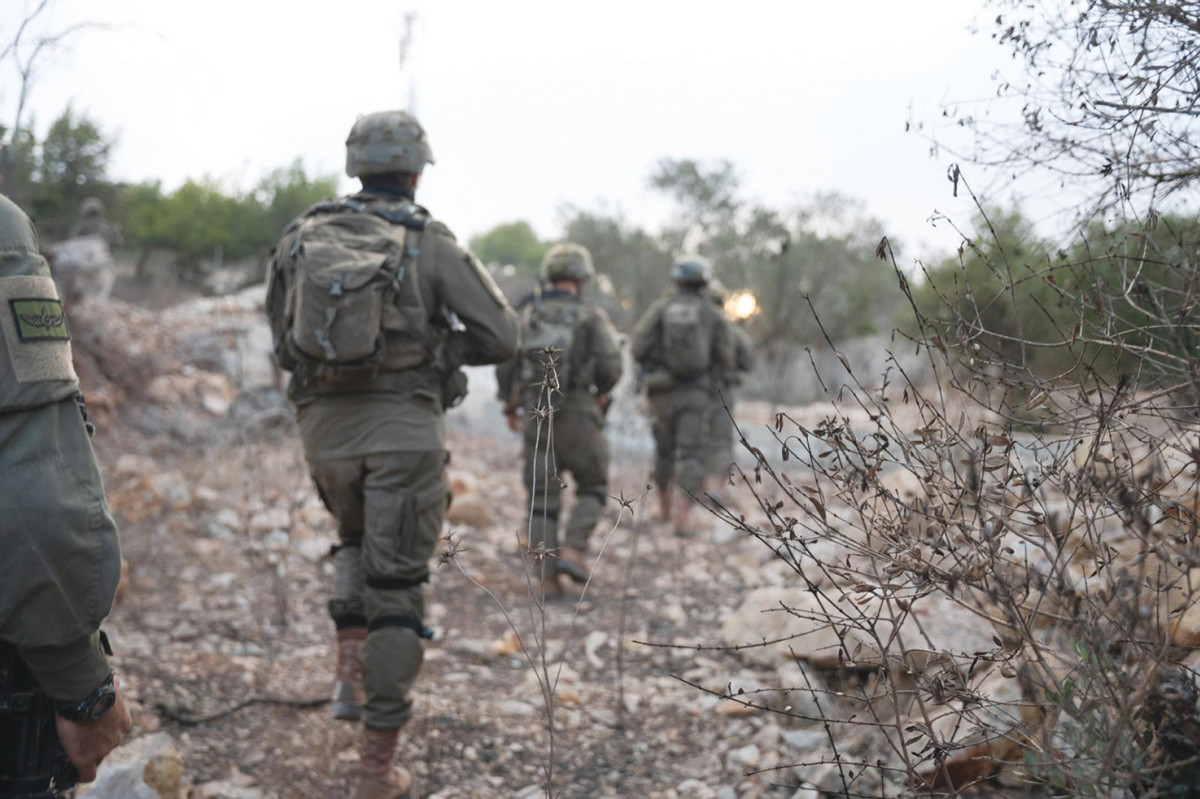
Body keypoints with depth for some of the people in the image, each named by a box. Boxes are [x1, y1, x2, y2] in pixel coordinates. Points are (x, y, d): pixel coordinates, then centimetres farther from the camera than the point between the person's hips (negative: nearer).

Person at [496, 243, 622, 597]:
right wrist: (601, 391, 11)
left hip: (536, 418, 3)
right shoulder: (591, 316, -3)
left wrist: (510, 407, 19)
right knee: (592, 487, 15)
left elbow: (505, 365, 5)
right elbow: (610, 366, -11)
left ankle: (549, 577, 5)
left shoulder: (527, 314, 7)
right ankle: (574, 551, -3)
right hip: (578, 416, -3)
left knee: (542, 499, 8)